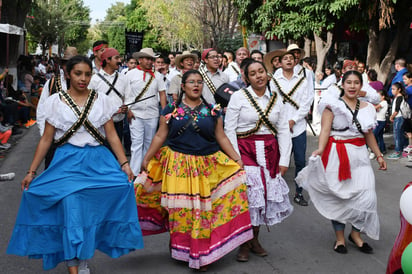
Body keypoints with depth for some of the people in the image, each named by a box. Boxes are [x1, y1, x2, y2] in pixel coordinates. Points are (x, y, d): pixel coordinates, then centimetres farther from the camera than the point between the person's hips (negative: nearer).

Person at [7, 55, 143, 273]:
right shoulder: (55, 101, 3)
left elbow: (112, 135, 4)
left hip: (97, 162, 2)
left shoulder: (101, 100, 6)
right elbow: (46, 139, 4)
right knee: (71, 212, -10)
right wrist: (31, 172, 1)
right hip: (67, 163, -2)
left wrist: (124, 164, -7)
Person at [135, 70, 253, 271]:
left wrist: (237, 159, 1)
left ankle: (202, 254, 16)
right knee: (180, 209, 3)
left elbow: (221, 137, 7)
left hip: (208, 167, 1)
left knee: (205, 209, 2)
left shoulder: (213, 111, 7)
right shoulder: (171, 110, 4)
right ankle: (180, 248, 21)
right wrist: (146, 159, -3)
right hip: (177, 167, -1)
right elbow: (160, 136, 4)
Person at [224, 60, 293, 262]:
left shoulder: (276, 100, 9)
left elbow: (284, 131, 8)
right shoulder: (239, 97, -2)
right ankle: (244, 244, 7)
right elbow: (229, 129, -4)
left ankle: (255, 239, 24)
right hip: (245, 151, -4)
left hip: (270, 153, 4)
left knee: (267, 195, 7)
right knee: (248, 195, -9)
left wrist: (284, 160, 0)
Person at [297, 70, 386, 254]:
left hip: (360, 155, 4)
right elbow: (325, 130, -10)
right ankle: (340, 237, 16)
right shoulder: (333, 104, -2)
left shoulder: (367, 108, 13)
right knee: (338, 196, 3)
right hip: (337, 155, -4)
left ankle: (356, 234, 17)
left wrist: (378, 155, 18)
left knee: (366, 196, -2)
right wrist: (320, 150, -25)